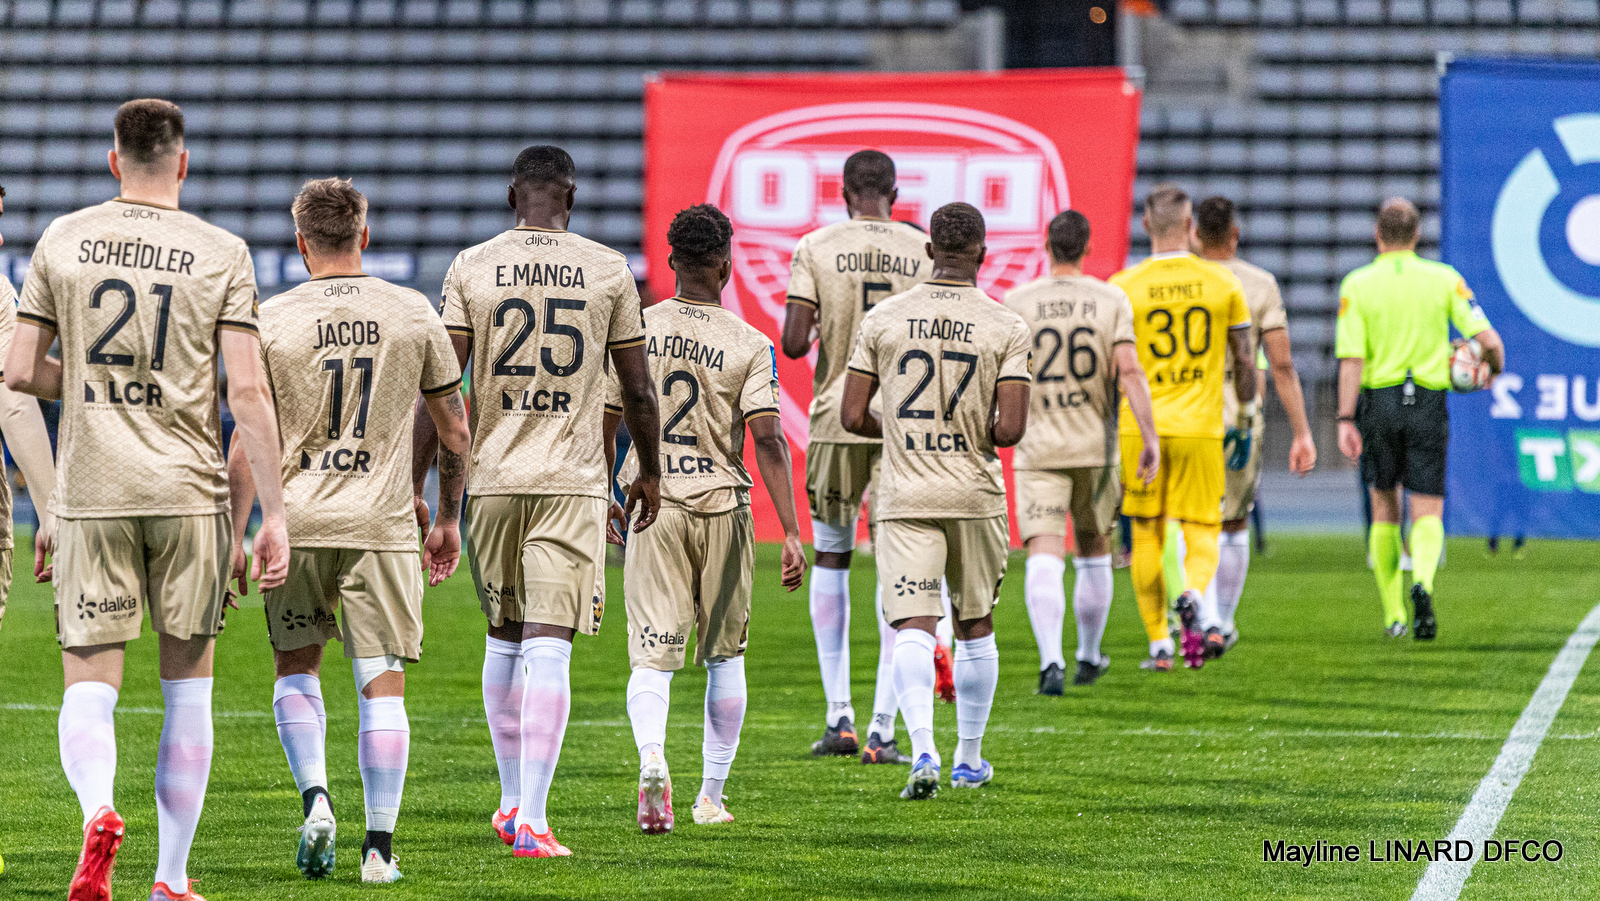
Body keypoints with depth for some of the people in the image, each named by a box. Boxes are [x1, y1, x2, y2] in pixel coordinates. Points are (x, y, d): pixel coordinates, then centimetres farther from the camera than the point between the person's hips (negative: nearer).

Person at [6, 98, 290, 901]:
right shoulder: (222, 254, 0)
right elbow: (248, 392, -5)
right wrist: (274, 515, -2)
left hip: (91, 493, 0)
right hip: (189, 491, 0)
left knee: (89, 684, 2)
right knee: (187, 685, 11)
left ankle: (97, 810, -28)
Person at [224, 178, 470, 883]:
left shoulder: (272, 320, -2)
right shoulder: (414, 315, 3)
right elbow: (454, 432, 9)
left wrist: (233, 535, 3)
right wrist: (448, 520, 21)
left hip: (297, 523, 0)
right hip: (382, 526, 0)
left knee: (296, 668, 17)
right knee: (382, 685, 3)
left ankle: (314, 799, -3)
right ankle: (380, 846, 0)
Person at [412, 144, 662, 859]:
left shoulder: (472, 268, 1)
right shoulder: (608, 270, 2)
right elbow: (637, 388, 6)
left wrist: (413, 482, 2)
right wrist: (649, 472, 20)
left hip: (492, 477, 2)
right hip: (574, 480, -2)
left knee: (504, 638, 18)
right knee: (548, 646, -5)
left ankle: (513, 800, 28)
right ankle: (531, 822, -12)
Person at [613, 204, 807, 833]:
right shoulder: (750, 345, -5)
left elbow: (605, 423, 5)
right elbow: (767, 439, -12)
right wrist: (791, 533, -13)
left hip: (652, 504, 0)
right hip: (723, 503, 0)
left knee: (652, 656, -3)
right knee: (724, 656, 15)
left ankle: (652, 758, -31)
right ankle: (711, 797, 19)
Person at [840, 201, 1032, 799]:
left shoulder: (883, 319, -1)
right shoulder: (1006, 328, -5)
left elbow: (853, 417, -1)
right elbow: (1010, 429, -12)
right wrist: (977, 436, 11)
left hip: (906, 499, 0)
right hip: (976, 496, 0)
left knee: (912, 629, -7)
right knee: (976, 626, 17)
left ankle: (923, 751, -28)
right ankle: (969, 759, 26)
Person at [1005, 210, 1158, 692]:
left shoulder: (1017, 303, -2)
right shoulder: (1111, 300, -1)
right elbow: (1129, 371, -12)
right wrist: (1150, 437, -10)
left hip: (1038, 450, -2)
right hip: (1096, 446, 2)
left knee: (1043, 559, -8)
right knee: (1093, 554, 19)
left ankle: (1051, 661, -26)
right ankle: (1088, 658, 32)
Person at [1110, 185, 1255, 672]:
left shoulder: (1124, 286, -4)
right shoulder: (1222, 283, 0)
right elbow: (1244, 359, 7)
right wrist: (1245, 411, 23)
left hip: (1141, 426, 0)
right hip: (1201, 426, 0)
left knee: (1147, 536, 11)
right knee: (1202, 532, 6)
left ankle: (1159, 645, 14)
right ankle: (1192, 596, -26)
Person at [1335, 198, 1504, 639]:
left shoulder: (1357, 284, -3)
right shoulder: (1445, 279, 0)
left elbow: (1352, 359, -10)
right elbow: (1489, 340, -4)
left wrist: (1346, 420, -10)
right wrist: (1494, 369, 18)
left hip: (1377, 403, 0)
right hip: (1428, 402, 0)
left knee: (1385, 509, 16)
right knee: (1427, 512, 2)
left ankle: (1393, 614, 17)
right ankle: (1422, 582, -29)